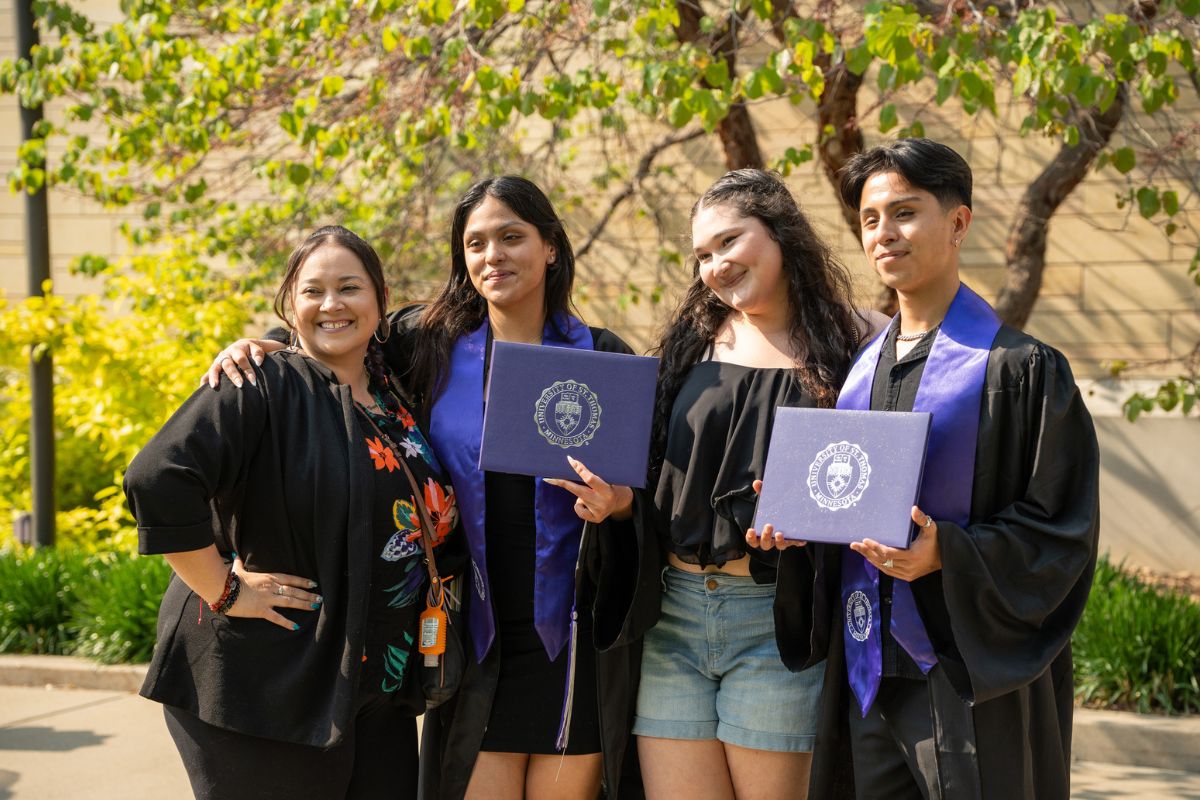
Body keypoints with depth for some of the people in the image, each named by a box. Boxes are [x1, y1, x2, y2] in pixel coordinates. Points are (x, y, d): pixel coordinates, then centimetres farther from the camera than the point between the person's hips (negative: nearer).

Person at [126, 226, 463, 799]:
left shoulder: (395, 395, 12)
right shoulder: (264, 388, -10)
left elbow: (430, 516, 27)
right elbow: (156, 479, -23)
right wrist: (223, 592, -19)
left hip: (379, 686, 7)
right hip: (265, 682, -7)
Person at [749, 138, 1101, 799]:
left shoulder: (1018, 368, -8)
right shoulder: (861, 370, 12)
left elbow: (1060, 530, -10)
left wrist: (945, 553, -23)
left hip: (971, 681, -6)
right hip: (868, 675, 6)